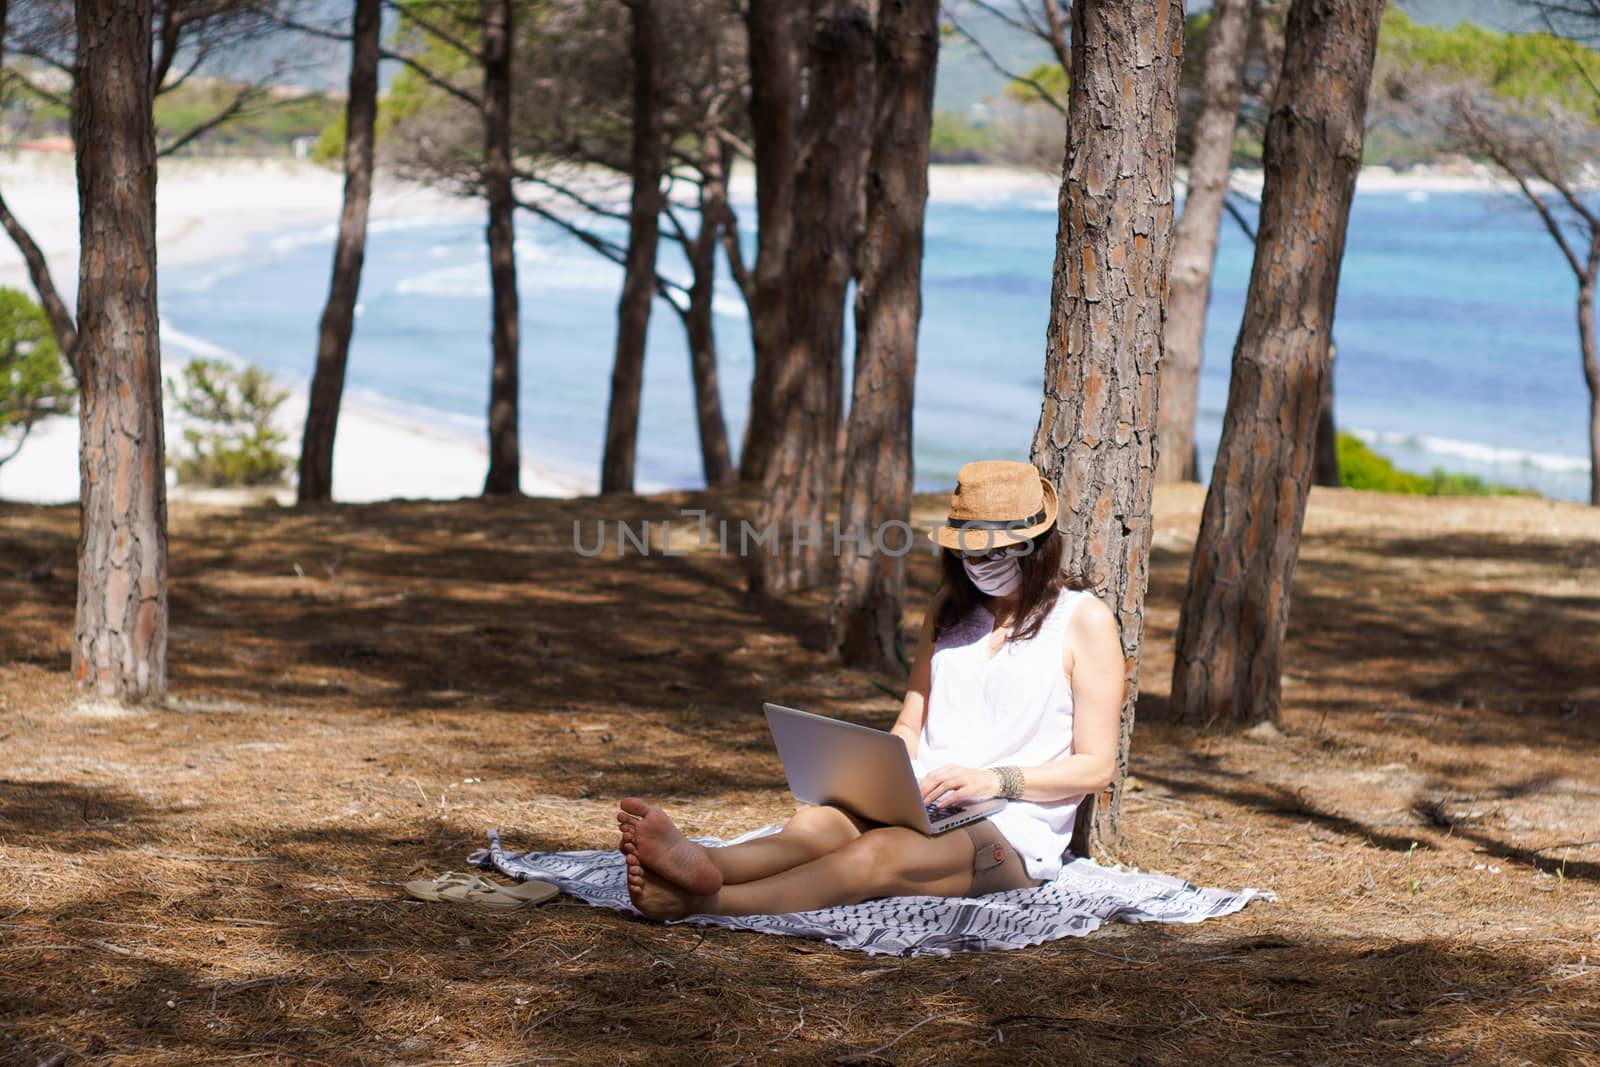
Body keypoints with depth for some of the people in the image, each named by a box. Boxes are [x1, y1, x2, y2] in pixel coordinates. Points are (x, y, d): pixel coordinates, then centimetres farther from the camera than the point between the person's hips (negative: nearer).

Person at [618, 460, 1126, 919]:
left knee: (879, 852, -37)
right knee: (816, 823, -30)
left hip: (1016, 831, -6)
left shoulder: (1084, 619, 1)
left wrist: (993, 780, -16)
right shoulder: (951, 605, 19)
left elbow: (1095, 766, -2)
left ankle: (692, 900, -58)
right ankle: (700, 864, -61)